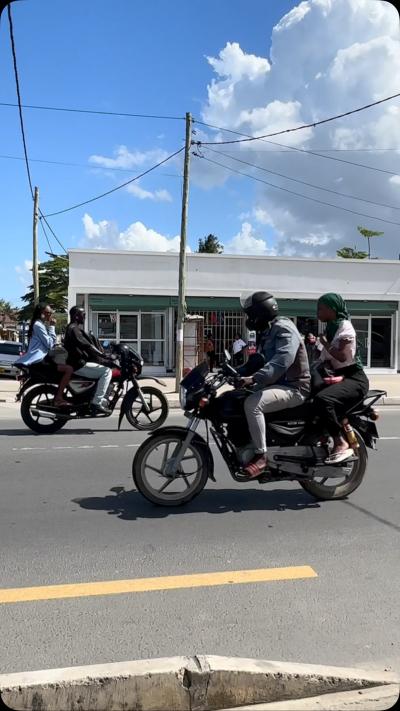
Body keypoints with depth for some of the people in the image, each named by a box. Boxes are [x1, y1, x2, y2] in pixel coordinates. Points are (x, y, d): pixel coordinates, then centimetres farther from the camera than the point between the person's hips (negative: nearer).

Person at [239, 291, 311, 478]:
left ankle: (261, 456, -22)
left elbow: (281, 361, -30)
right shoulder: (267, 332, 18)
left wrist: (254, 378, -39)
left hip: (293, 388, -11)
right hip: (278, 384, 11)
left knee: (252, 404, -31)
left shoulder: (284, 329, -15)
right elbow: (261, 361, 22)